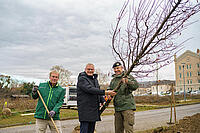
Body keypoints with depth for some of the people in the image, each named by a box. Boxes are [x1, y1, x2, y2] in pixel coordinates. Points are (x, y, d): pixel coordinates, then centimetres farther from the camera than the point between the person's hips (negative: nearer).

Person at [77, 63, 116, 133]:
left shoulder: (95, 79, 17)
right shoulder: (82, 79, -9)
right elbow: (90, 89, -23)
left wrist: (103, 101, 7)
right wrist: (105, 92, -28)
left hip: (94, 110, 8)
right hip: (85, 109, -8)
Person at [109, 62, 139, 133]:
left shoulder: (128, 77, -2)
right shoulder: (113, 80, 16)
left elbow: (136, 85, -17)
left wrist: (127, 81, -35)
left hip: (127, 107, -6)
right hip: (117, 108, 6)